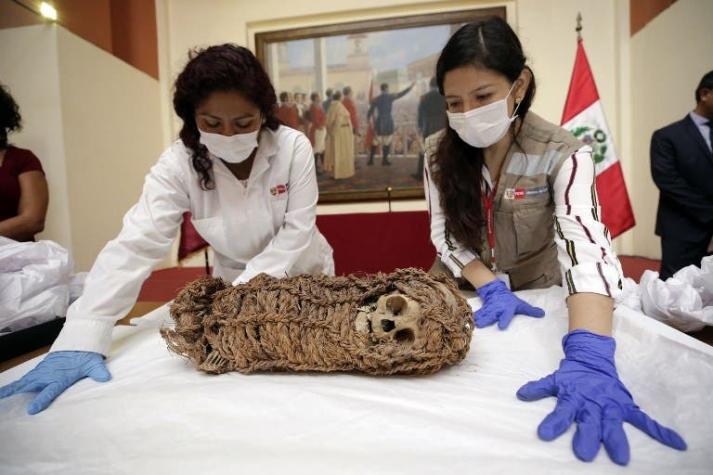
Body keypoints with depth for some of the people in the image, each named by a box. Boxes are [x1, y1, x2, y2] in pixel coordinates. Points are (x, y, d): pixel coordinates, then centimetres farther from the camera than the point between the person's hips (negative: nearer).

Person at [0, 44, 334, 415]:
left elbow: (297, 231, -21)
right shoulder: (179, 164, -22)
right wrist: (80, 341, -40)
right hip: (232, 279, 0)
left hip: (303, 277, 1)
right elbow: (135, 245, -31)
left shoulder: (293, 147, -23)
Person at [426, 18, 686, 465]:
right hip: (463, 291, 3)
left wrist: (590, 359, -47)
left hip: (536, 291, -2)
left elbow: (587, 245, -34)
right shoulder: (440, 152, -11)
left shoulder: (562, 153, -21)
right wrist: (491, 287, -26)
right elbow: (445, 233, -10)